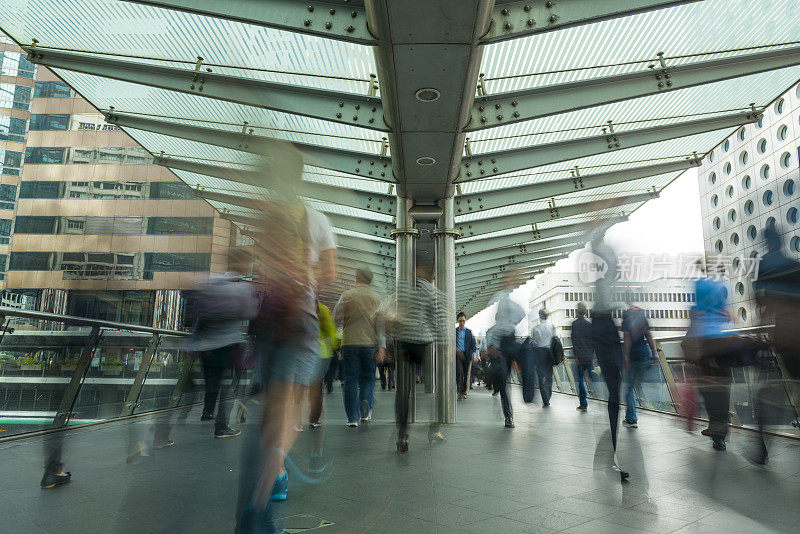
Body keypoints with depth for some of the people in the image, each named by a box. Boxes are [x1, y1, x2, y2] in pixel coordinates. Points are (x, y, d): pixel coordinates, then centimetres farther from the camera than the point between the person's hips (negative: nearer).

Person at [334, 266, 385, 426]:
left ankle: (352, 417, 5)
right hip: (370, 344, 1)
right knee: (368, 378, 13)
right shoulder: (377, 298, 5)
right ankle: (366, 402, -12)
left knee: (351, 380, 4)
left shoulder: (346, 296, -2)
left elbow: (336, 318, -1)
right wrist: (382, 347, 4)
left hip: (350, 343, -1)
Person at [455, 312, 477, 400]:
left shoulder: (469, 331, 13)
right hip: (457, 354, -2)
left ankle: (464, 392, 14)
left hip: (467, 355, 2)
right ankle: (460, 393, -11)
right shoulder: (454, 331, 9)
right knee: (459, 373, -14)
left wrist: (473, 353, -1)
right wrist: (454, 349, -7)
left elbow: (473, 343, 11)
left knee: (466, 374, 3)